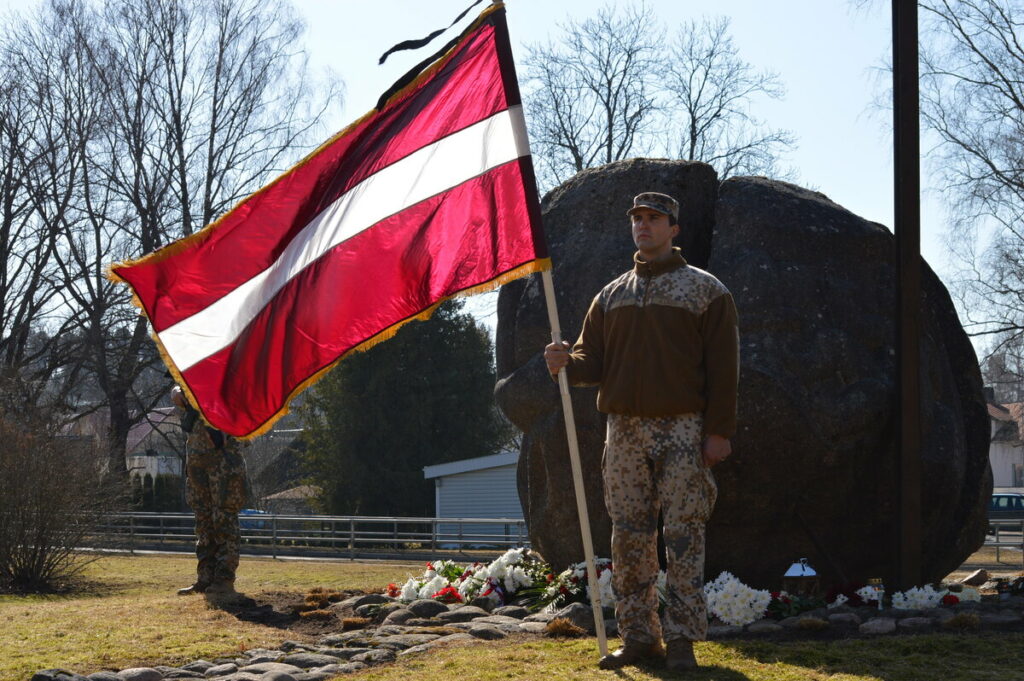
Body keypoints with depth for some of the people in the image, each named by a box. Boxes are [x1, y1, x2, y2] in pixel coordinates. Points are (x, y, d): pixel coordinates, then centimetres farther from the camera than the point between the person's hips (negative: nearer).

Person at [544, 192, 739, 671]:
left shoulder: (705, 290, 5)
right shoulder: (611, 295, 18)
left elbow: (722, 367, -1)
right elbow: (593, 361, 13)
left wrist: (719, 431, -9)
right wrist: (567, 363, -11)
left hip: (683, 431, -4)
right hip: (625, 432, 4)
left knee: (684, 536, -6)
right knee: (629, 537, 4)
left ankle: (681, 639, -2)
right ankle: (638, 637, 11)